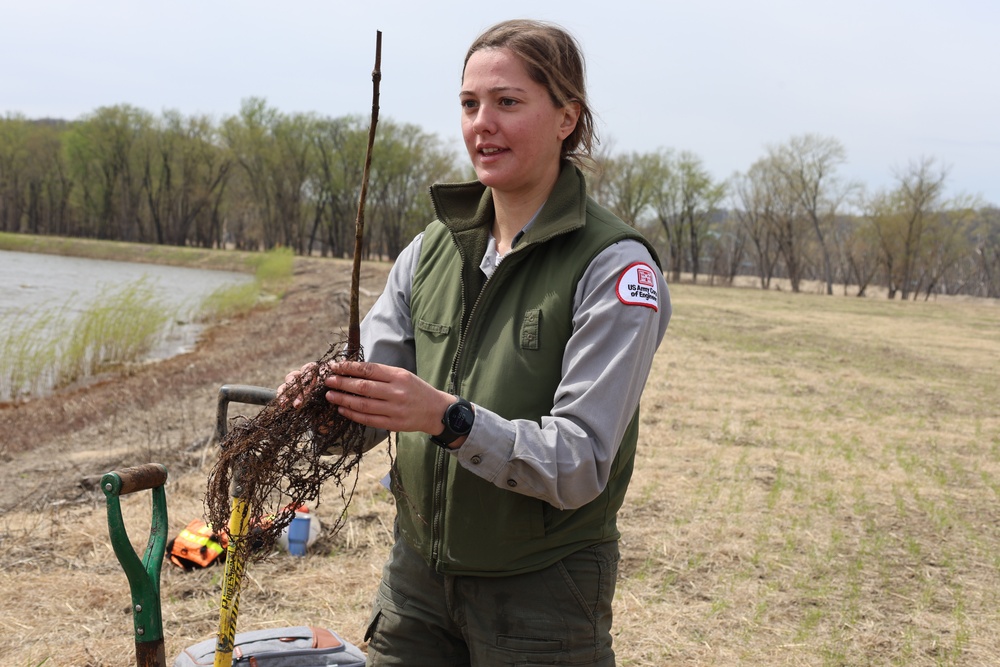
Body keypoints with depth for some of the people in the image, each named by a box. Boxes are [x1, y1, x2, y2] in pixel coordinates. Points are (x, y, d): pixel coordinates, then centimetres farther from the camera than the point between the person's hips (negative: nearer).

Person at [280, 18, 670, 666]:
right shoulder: (433, 248, 3)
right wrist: (326, 393, -23)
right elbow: (371, 371, -1)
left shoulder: (615, 267, -15)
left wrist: (449, 418, -34)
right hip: (418, 575, 5)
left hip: (541, 594, -4)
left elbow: (581, 462, -21)